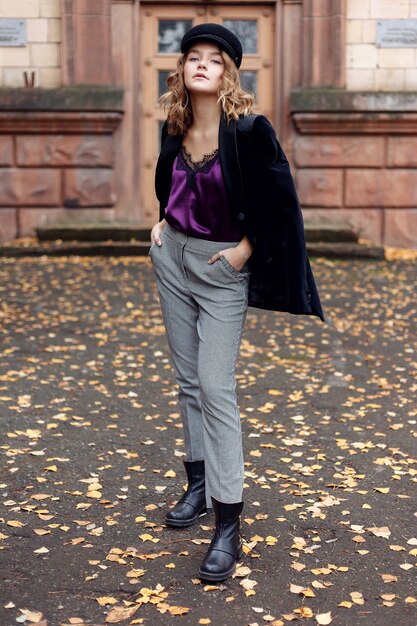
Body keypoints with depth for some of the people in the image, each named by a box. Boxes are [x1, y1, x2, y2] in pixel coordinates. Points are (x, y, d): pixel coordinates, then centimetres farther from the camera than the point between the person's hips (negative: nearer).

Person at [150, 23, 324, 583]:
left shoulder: (249, 129, -16)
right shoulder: (175, 127, 2)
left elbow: (280, 199, -12)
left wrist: (246, 248, -11)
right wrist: (162, 220, 9)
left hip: (222, 268, -6)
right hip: (172, 255, 6)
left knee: (215, 388, -11)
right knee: (189, 381, 13)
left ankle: (228, 527, -5)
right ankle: (199, 485, 29)